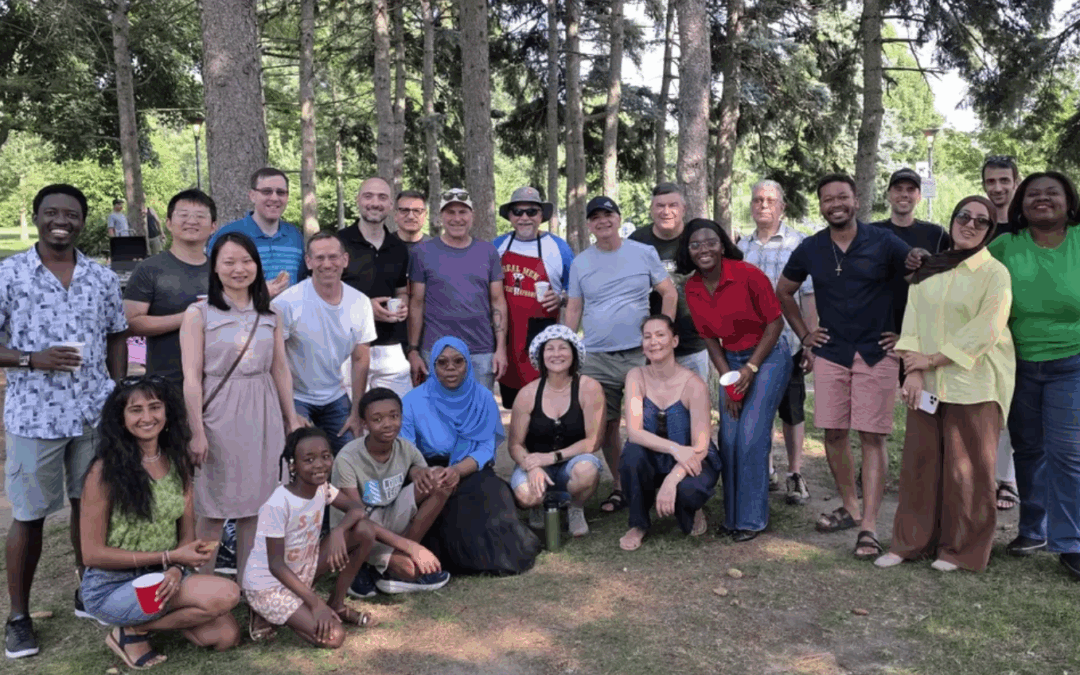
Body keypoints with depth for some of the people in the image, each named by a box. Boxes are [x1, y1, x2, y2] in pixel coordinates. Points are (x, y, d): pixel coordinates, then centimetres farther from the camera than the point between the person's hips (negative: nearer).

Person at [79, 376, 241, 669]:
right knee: (226, 594, -24)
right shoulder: (105, 471, -15)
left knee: (227, 636, -12)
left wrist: (175, 571, -17)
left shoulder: (177, 462, 3)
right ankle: (132, 631, -3)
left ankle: (146, 618, 9)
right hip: (111, 586, -6)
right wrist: (170, 557, -17)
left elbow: (187, 531, 5)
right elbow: (92, 553, -14)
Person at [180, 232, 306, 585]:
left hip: (262, 416, 4)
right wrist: (197, 432, -11)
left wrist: (292, 419, 11)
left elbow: (280, 370, 12)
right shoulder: (198, 314, -3)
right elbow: (191, 378, -7)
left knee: (256, 503, 10)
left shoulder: (270, 315, 9)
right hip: (218, 414, -4)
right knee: (214, 507, 3)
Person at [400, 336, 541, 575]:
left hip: (472, 473, 1)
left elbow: (486, 449, -6)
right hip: (429, 475, -1)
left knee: (490, 492, -32)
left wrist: (458, 470, -27)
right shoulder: (413, 402, -3)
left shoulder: (483, 398, 2)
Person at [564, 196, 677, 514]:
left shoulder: (644, 253, 3)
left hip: (640, 355, -2)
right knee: (606, 425, 5)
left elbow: (670, 293, 5)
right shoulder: (580, 263, 8)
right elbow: (573, 310, 9)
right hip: (596, 359, 2)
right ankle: (619, 487, 19)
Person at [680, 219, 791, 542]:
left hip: (768, 357, -5)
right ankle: (732, 516, 17)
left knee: (751, 436, -11)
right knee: (728, 438, 3)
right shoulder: (692, 289, -3)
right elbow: (710, 338, 5)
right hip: (731, 361, 5)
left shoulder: (748, 274, -19)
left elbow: (775, 322, -12)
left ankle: (752, 519, 2)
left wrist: (751, 369, -15)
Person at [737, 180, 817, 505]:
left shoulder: (799, 243, -2)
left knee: (792, 411, 5)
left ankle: (795, 475, 17)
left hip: (785, 344, -4)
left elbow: (809, 296, -5)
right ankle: (765, 472, 25)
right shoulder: (741, 247, 11)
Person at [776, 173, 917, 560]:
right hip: (830, 353, 4)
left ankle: (868, 527, -2)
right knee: (833, 433, 6)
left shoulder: (884, 244, -4)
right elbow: (783, 292, 19)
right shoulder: (810, 249, 5)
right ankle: (849, 507, 24)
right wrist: (804, 334, 12)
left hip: (876, 353, -3)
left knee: (872, 437, -4)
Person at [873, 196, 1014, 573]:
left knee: (967, 470, 3)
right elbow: (912, 319, 5)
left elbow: (985, 330, -12)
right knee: (920, 463, 7)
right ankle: (913, 542, 19)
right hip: (928, 383, 4)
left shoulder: (994, 273, -3)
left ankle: (961, 549, 18)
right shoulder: (928, 270, 11)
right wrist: (914, 371, -8)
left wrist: (933, 359, -12)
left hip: (974, 383, -4)